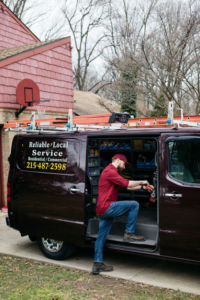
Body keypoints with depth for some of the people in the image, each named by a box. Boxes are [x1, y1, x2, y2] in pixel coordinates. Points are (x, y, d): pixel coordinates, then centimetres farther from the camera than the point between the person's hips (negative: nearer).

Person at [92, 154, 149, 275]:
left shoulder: (112, 172, 26)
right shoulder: (110, 171, -9)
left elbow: (127, 187, 24)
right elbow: (125, 183, -16)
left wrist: (142, 187, 17)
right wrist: (141, 182, -3)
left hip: (102, 210, 11)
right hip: (106, 207, -11)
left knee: (102, 236, 10)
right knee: (134, 205, -10)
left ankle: (98, 264, 15)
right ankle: (129, 233, -4)